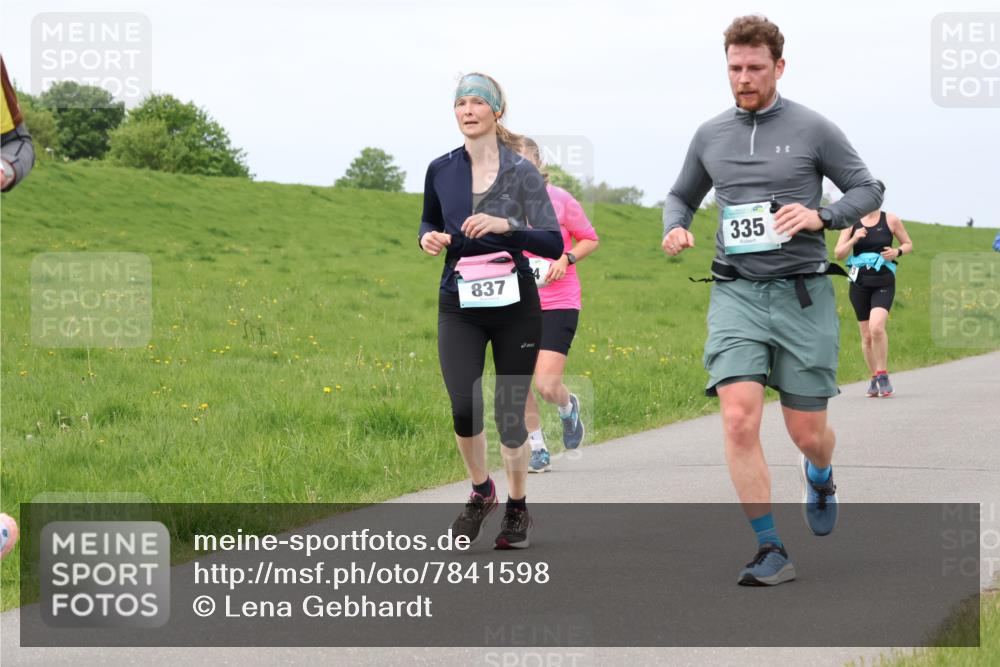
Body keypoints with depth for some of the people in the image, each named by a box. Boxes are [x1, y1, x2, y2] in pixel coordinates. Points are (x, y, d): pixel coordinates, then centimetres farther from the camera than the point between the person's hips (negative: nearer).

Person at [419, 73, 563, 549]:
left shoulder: (521, 172, -5)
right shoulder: (441, 170, 3)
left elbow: (553, 245, -10)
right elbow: (430, 223, 21)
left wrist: (506, 226, -25)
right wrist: (430, 239, -2)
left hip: (515, 305, -1)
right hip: (460, 306, 1)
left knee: (509, 414, 2)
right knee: (464, 408, -15)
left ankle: (517, 509, 23)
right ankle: (481, 492, 13)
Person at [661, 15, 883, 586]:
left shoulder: (812, 129, 0)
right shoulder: (710, 136, 9)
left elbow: (868, 190, 5)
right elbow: (683, 196, 24)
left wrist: (820, 216, -13)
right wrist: (674, 229, 1)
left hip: (803, 293, -2)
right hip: (736, 294, 2)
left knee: (808, 433, 3)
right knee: (740, 420, -17)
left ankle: (819, 476, 43)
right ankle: (772, 552, -10)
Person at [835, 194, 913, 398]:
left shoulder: (891, 220, 2)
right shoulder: (851, 222, 5)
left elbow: (908, 244, 13)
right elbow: (838, 254, 4)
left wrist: (897, 252, -8)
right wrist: (853, 240, -13)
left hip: (884, 283, -2)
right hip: (859, 283, 3)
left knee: (877, 327, -23)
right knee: (867, 336, 6)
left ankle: (883, 375, -11)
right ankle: (875, 377, 23)